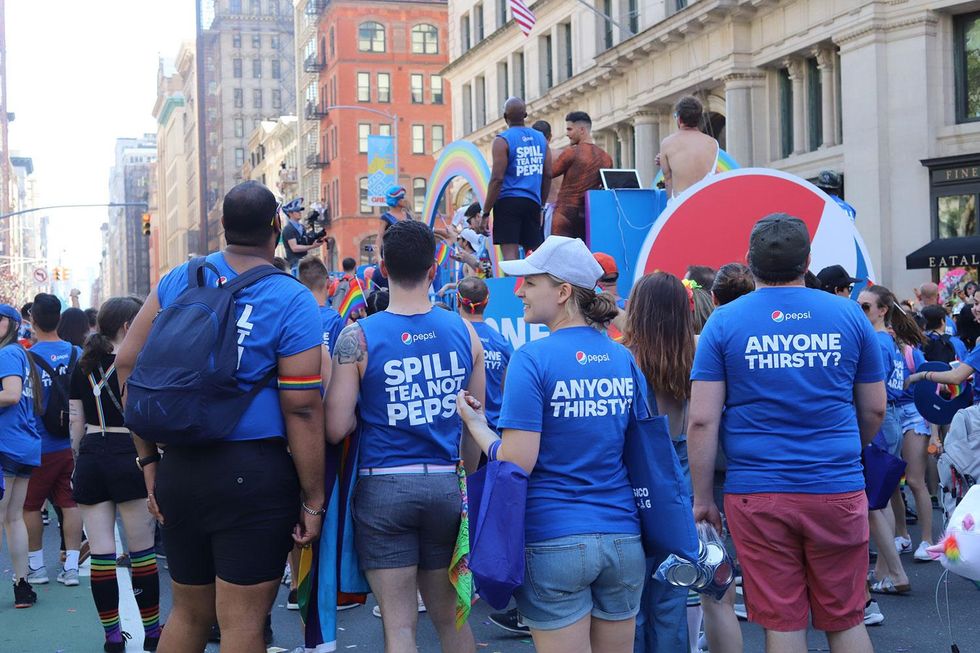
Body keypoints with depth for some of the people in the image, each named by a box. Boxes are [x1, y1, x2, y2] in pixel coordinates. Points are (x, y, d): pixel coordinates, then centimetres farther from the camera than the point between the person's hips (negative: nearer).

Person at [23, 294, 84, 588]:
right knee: (69, 503, 8)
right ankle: (71, 566, 8)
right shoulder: (77, 354, -1)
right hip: (72, 443, 4)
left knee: (30, 505, 11)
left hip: (40, 447, -4)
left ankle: (36, 566, 19)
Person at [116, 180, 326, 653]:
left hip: (178, 469, 5)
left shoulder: (179, 280, 6)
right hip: (253, 474, -5)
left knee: (188, 614, 20)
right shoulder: (292, 301, -8)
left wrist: (149, 459, 11)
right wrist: (313, 500, -5)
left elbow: (127, 363, 6)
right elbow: (302, 409, -12)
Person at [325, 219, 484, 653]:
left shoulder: (358, 336, -8)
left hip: (383, 486, -3)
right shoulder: (463, 332, 2)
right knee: (449, 616, 18)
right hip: (445, 485, 3)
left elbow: (336, 429, -11)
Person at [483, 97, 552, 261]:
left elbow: (497, 179, -11)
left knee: (509, 254, -8)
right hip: (532, 202, 5)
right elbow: (548, 175, 12)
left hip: (508, 202, -5)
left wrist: (485, 212, -7)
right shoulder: (540, 138, 11)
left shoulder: (502, 140, -5)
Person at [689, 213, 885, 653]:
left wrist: (702, 497, 1)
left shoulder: (724, 323, -3)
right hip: (838, 491, 2)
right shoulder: (849, 315, 3)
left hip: (758, 495, -1)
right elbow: (875, 409, 11)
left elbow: (702, 421, -7)